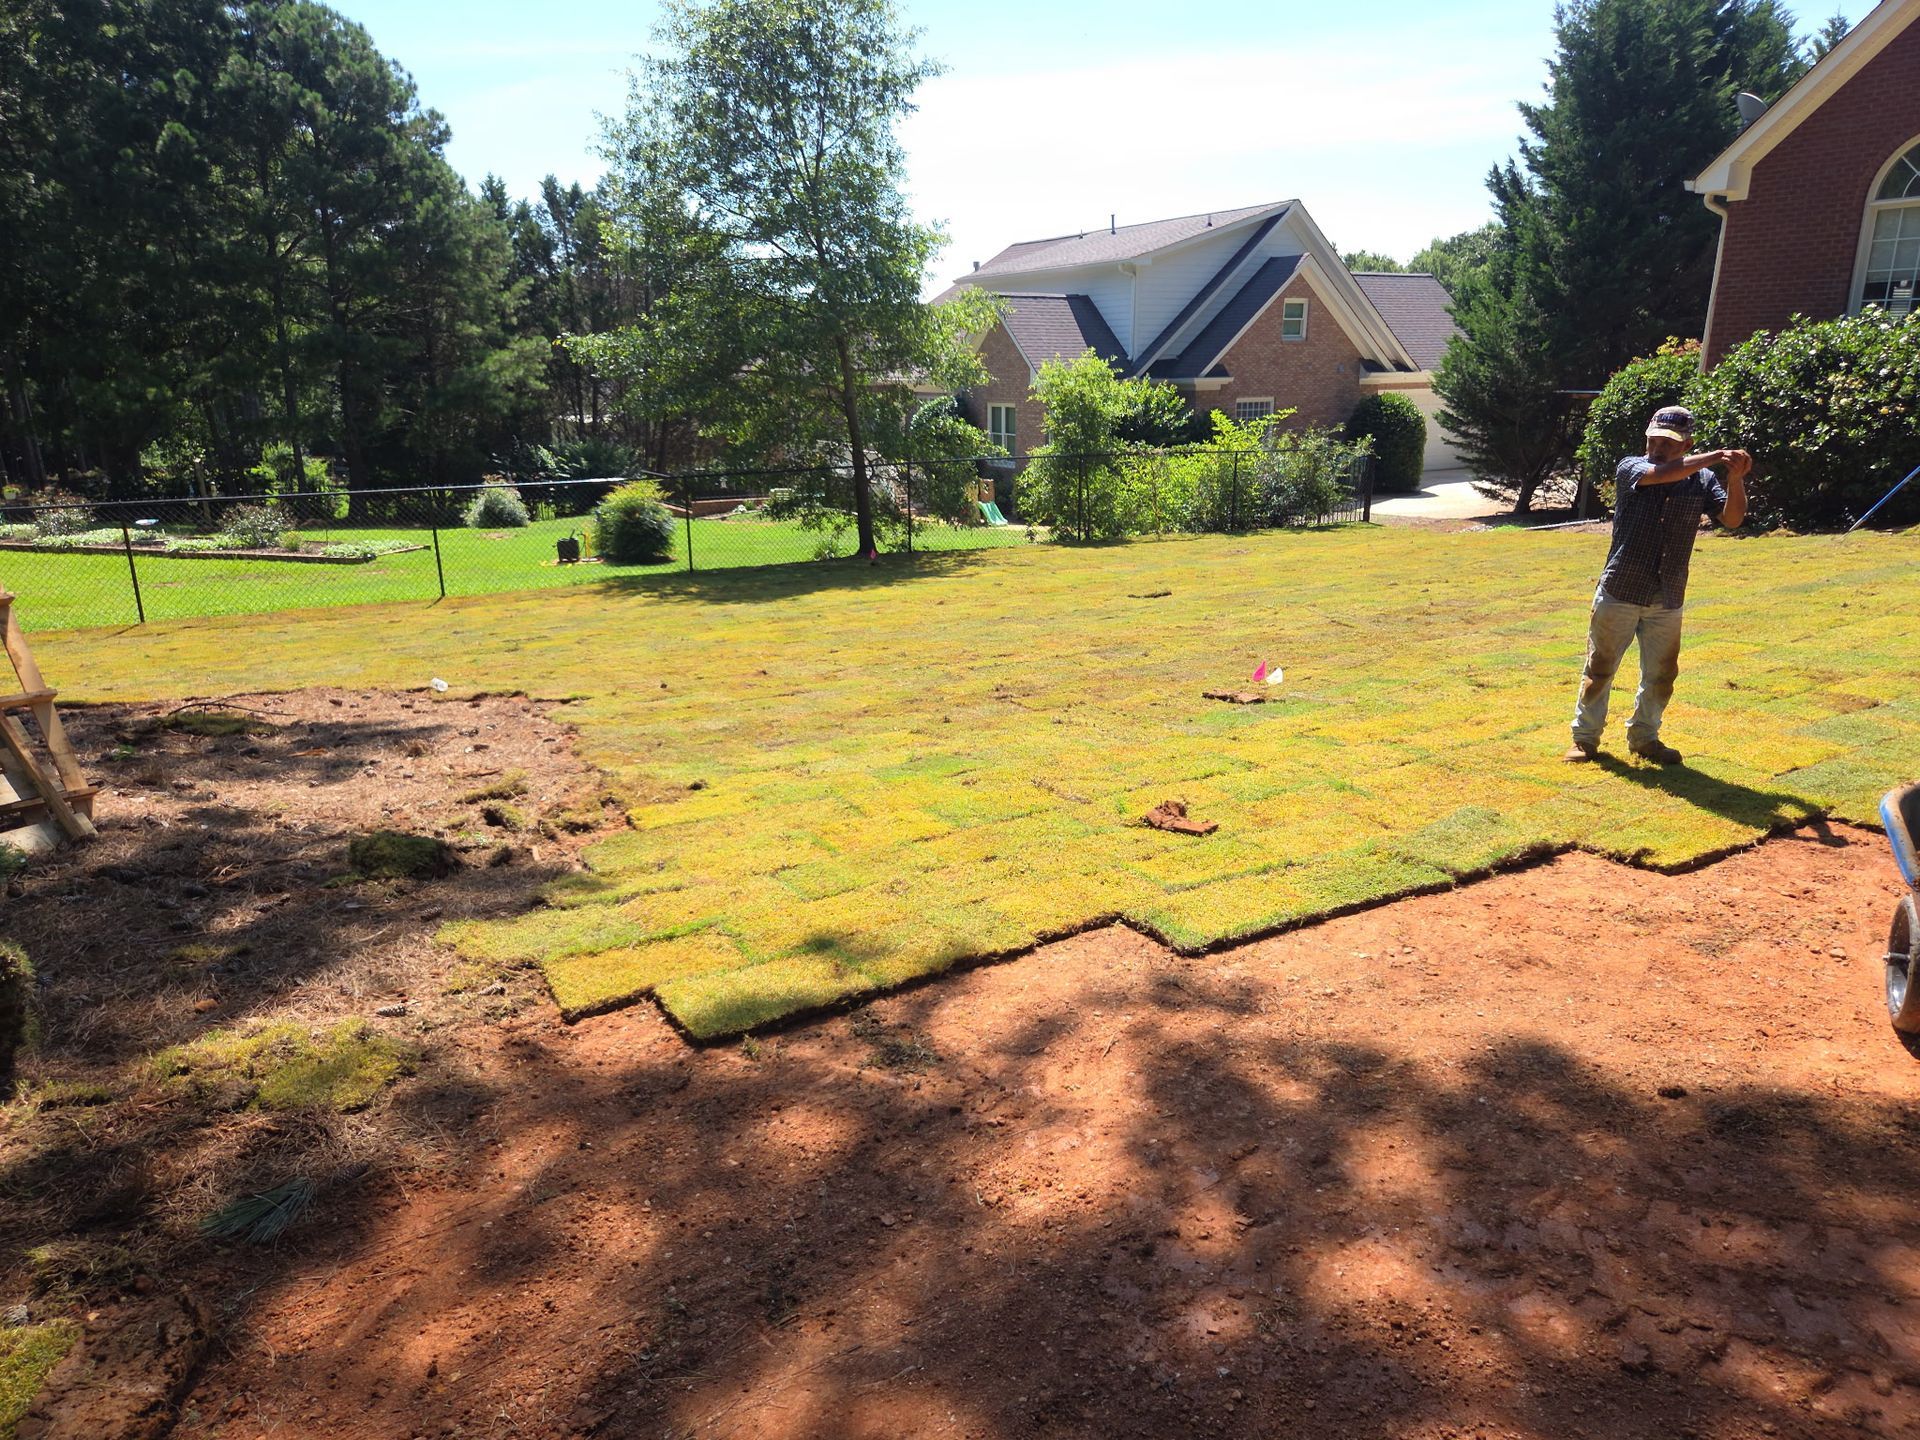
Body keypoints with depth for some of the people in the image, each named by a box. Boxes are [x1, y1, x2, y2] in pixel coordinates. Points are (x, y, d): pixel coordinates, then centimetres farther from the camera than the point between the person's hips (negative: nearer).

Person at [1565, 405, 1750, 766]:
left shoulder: (1702, 481, 1)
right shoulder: (1631, 468, -6)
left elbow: (1732, 519, -10)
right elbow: (1661, 473, -27)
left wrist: (1735, 478, -25)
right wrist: (1715, 456, -28)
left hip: (1667, 601, 3)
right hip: (1619, 593, -3)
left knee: (1661, 675, 12)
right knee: (1600, 668, 7)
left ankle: (1643, 737, 29)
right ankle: (1585, 736, 20)